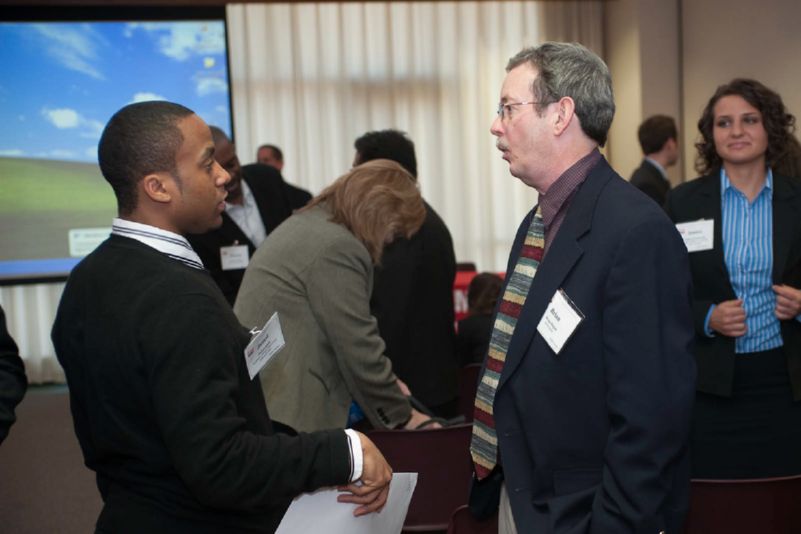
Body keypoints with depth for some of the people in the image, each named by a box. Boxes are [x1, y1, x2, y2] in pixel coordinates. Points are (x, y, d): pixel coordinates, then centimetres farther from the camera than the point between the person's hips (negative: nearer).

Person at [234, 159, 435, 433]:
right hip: (287, 415, -10)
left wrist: (385, 384, 18)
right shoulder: (337, 247, -15)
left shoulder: (302, 225, 14)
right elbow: (359, 349, -13)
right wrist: (403, 417, 0)